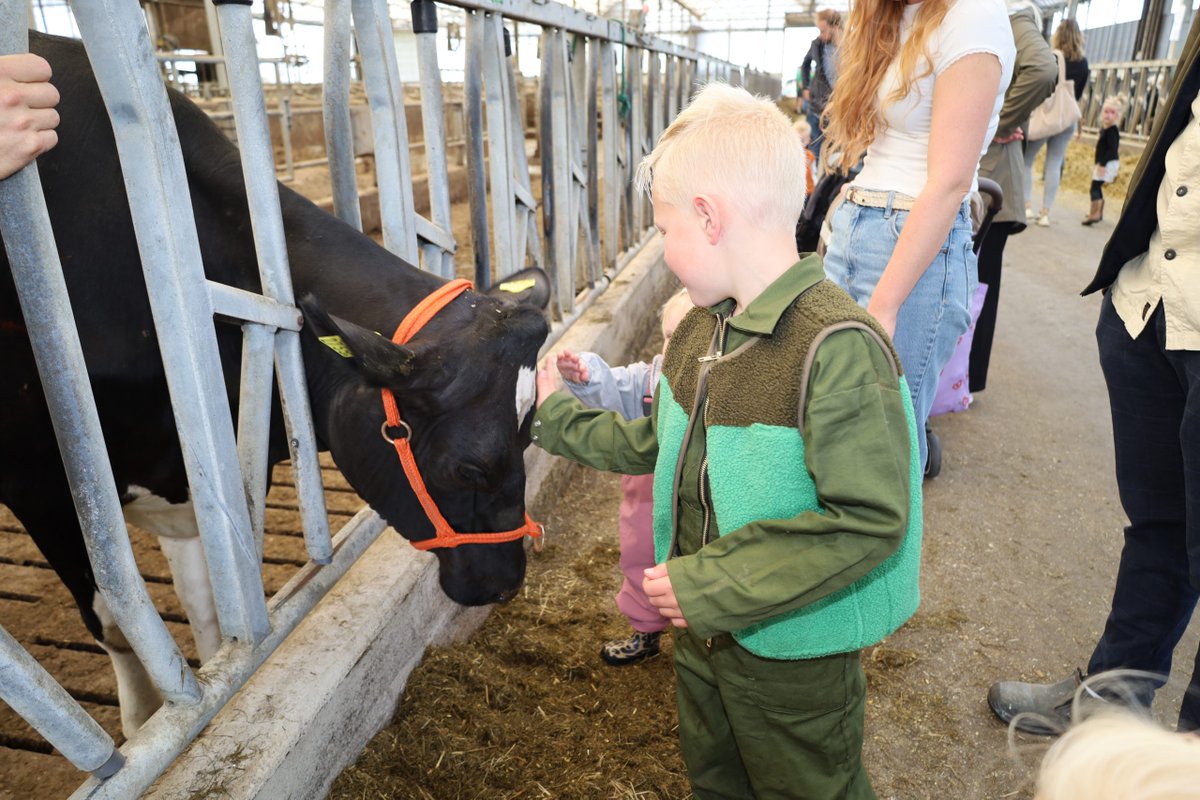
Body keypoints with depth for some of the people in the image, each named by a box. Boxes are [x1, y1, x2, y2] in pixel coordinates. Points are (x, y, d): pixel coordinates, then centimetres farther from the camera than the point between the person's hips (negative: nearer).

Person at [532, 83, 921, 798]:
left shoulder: (837, 349, -31)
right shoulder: (701, 330, -2)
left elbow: (869, 523, -31)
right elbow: (657, 443, 11)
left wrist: (717, 586, -29)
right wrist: (557, 418, 13)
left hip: (796, 658, -7)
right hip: (702, 630, 8)